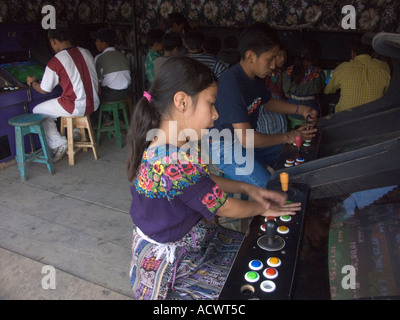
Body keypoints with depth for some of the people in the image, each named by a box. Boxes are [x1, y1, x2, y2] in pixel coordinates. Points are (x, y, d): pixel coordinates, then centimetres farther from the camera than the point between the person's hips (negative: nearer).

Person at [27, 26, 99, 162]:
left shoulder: (55, 62, -12)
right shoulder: (86, 52, 6)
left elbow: (44, 90, -1)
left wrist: (32, 83, 21)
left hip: (76, 107, -7)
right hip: (94, 103, 7)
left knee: (38, 111, 12)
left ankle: (58, 144, 5)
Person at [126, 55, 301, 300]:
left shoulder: (165, 144, -5)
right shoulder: (175, 161, -35)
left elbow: (205, 180, 10)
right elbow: (223, 207, -21)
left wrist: (247, 188, 2)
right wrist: (262, 209, -2)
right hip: (170, 264, -8)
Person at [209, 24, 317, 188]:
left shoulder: (255, 76, 1)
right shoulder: (231, 84, -29)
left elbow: (268, 102, 22)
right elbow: (246, 139, -31)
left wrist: (299, 109, 8)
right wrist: (287, 137, -21)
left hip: (248, 140, 10)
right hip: (224, 148, -9)